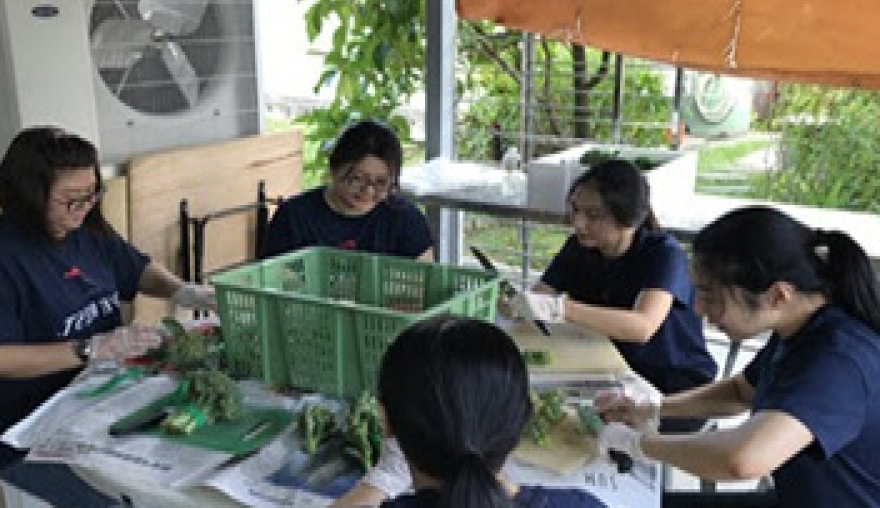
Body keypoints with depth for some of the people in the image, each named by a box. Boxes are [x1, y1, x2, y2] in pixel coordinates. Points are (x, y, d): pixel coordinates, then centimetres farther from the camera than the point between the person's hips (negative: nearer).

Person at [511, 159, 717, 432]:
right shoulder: (580, 247, 1)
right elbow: (539, 297, -5)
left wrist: (558, 308, -46)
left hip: (678, 391, -5)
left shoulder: (664, 253, -18)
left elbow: (643, 327, -35)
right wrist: (514, 302, -29)